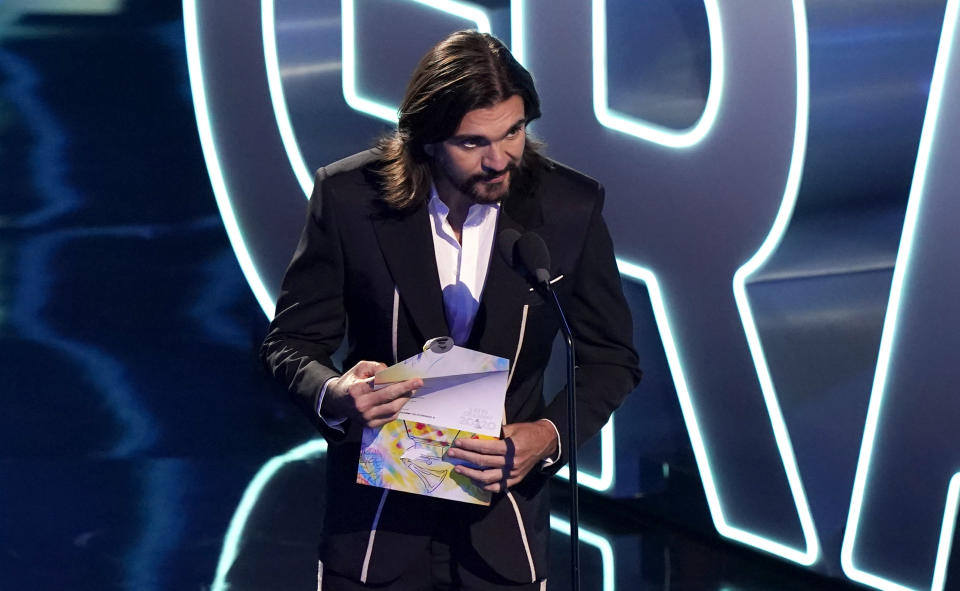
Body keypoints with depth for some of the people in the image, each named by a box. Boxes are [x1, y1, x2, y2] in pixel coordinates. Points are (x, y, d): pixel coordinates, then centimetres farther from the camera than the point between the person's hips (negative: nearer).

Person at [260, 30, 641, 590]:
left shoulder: (570, 206, -10)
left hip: (502, 520, 1)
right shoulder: (349, 197, -12)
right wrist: (335, 394, -26)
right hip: (375, 521, -1)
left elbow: (611, 357, 1)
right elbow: (291, 343, -3)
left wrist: (550, 435, -17)